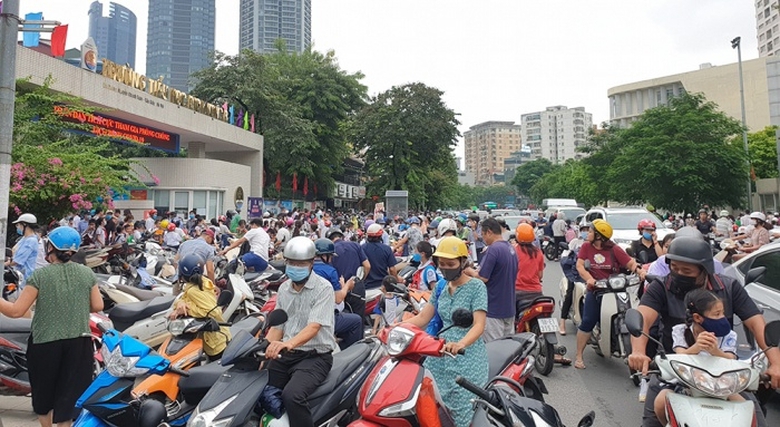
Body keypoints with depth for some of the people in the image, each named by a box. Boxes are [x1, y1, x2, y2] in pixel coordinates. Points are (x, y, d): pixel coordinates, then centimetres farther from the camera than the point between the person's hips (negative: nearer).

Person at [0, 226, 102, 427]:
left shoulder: (40, 275, -11)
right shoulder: (87, 273, -4)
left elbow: (16, 311, -11)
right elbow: (98, 306, 0)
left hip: (45, 343, -1)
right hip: (79, 343, 2)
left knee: (43, 393, 22)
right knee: (70, 395, 12)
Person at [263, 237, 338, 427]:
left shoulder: (323, 288, -11)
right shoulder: (284, 288, 10)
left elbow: (314, 326, -22)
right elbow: (277, 326, 13)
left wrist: (289, 343, -39)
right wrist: (262, 349, -3)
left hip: (315, 356, -6)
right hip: (286, 354, 6)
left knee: (292, 395, -30)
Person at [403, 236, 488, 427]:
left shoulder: (476, 287, -8)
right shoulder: (441, 287, 10)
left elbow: (479, 325, -18)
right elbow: (422, 318, 8)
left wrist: (461, 344, -38)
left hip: (467, 356, -6)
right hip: (442, 353, 6)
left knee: (462, 411, -7)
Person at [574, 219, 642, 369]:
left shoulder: (614, 249, -2)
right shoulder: (586, 247, 2)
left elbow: (631, 263, -2)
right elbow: (579, 265, -7)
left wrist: (639, 270, -24)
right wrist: (589, 279, -23)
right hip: (595, 289, 0)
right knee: (588, 321, -8)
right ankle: (579, 356, 0)